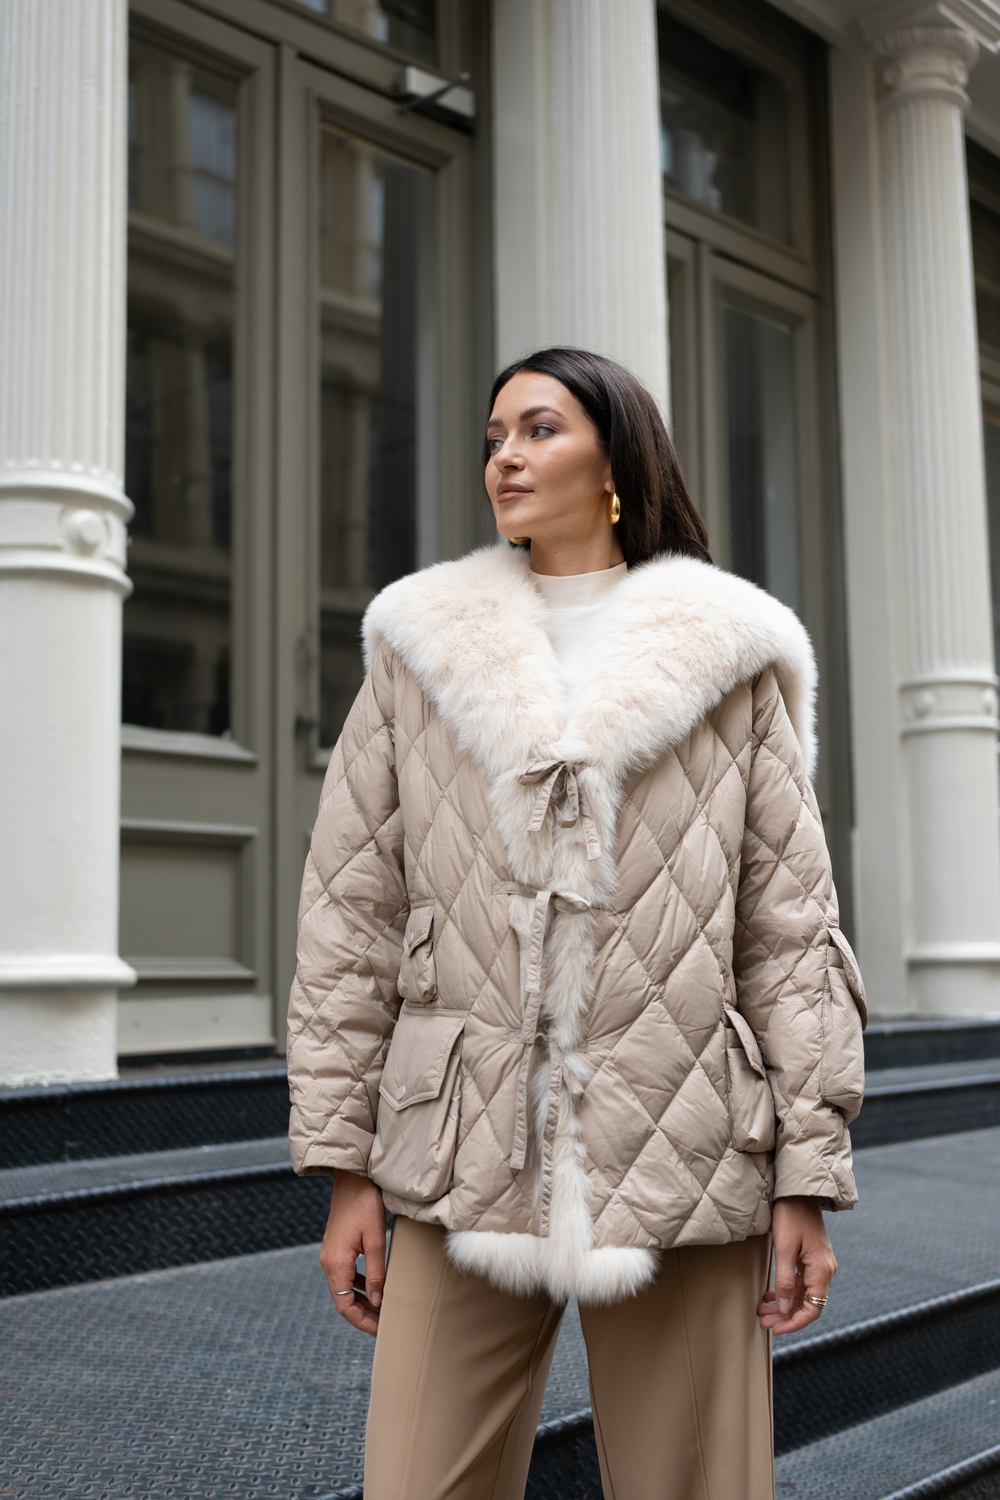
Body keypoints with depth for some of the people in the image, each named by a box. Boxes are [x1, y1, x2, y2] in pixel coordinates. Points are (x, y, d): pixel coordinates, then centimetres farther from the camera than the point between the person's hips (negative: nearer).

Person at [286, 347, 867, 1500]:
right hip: (465, 1170, 1)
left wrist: (810, 1172, -1)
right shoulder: (420, 648, 8)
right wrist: (345, 1166, 2)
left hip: (683, 1165, 0)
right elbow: (349, 915, 6)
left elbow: (791, 925, 4)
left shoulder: (730, 657, 6)